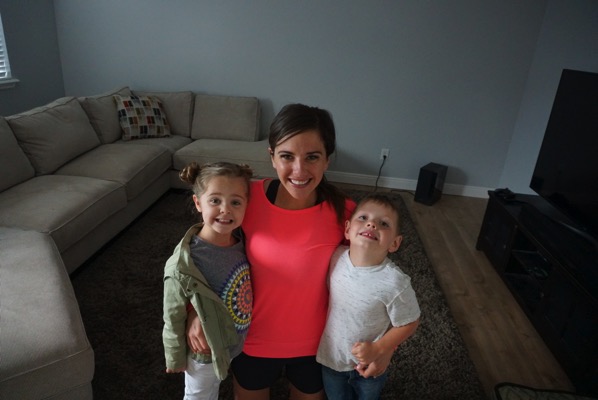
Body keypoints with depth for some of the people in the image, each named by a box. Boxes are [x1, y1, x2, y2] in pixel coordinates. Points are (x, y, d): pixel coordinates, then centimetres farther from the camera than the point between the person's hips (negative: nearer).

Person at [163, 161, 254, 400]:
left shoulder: (241, 240, -17)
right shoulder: (184, 265, -33)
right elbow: (173, 320, -18)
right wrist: (176, 360, -6)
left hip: (238, 344, 5)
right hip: (205, 353, -5)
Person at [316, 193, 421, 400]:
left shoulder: (395, 282, -32)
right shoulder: (336, 257, -20)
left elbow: (409, 323, -16)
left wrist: (378, 350, -21)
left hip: (370, 363, -2)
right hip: (331, 357, 2)